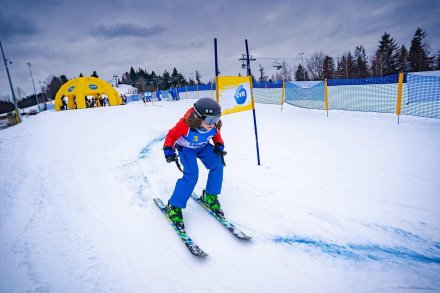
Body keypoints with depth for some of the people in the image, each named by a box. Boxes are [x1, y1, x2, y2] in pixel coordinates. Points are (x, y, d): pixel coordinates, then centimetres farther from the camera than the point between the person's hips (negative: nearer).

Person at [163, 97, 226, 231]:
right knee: (191, 175, -23)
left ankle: (210, 197, 4)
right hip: (186, 148, -5)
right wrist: (168, 151, -34)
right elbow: (171, 135, -21)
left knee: (217, 165, -16)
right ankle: (173, 207, -8)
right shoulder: (185, 125, -37)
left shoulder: (214, 126, -23)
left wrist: (219, 146, -14)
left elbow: (216, 135, 2)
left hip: (203, 146, 5)